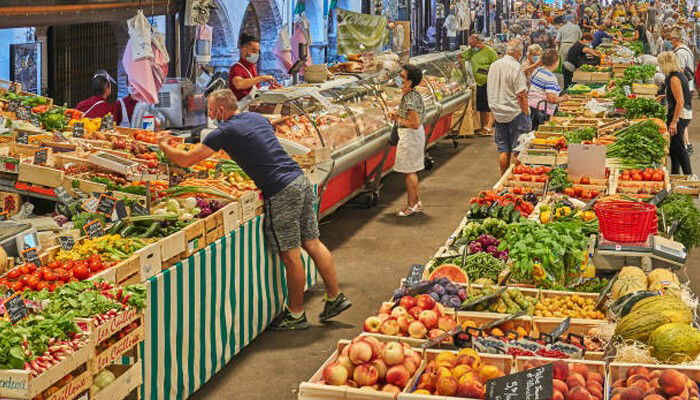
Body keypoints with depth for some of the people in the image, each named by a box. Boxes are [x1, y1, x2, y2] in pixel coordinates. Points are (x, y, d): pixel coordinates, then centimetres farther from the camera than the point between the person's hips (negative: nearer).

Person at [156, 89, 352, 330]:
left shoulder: (226, 132, -6)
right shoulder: (258, 118, 16)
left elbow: (186, 160, -2)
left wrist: (164, 145, 16)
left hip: (281, 193, -8)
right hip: (301, 181, 8)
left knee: (290, 255, 1)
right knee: (312, 243, 15)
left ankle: (296, 315, 11)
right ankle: (335, 297, 22)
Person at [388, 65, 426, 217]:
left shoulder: (410, 99, -24)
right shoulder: (411, 95, 5)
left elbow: (415, 123, -27)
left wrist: (398, 119, -17)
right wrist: (397, 116, 6)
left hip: (410, 136, -10)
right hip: (412, 136, 10)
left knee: (408, 172, 1)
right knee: (411, 171, 18)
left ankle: (411, 205, 10)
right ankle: (417, 202, 27)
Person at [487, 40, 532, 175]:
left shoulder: (494, 66, 8)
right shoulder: (515, 67, -14)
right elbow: (521, 94, -17)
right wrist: (526, 112, -10)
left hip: (498, 113, 6)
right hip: (515, 113, -6)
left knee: (503, 150, 11)